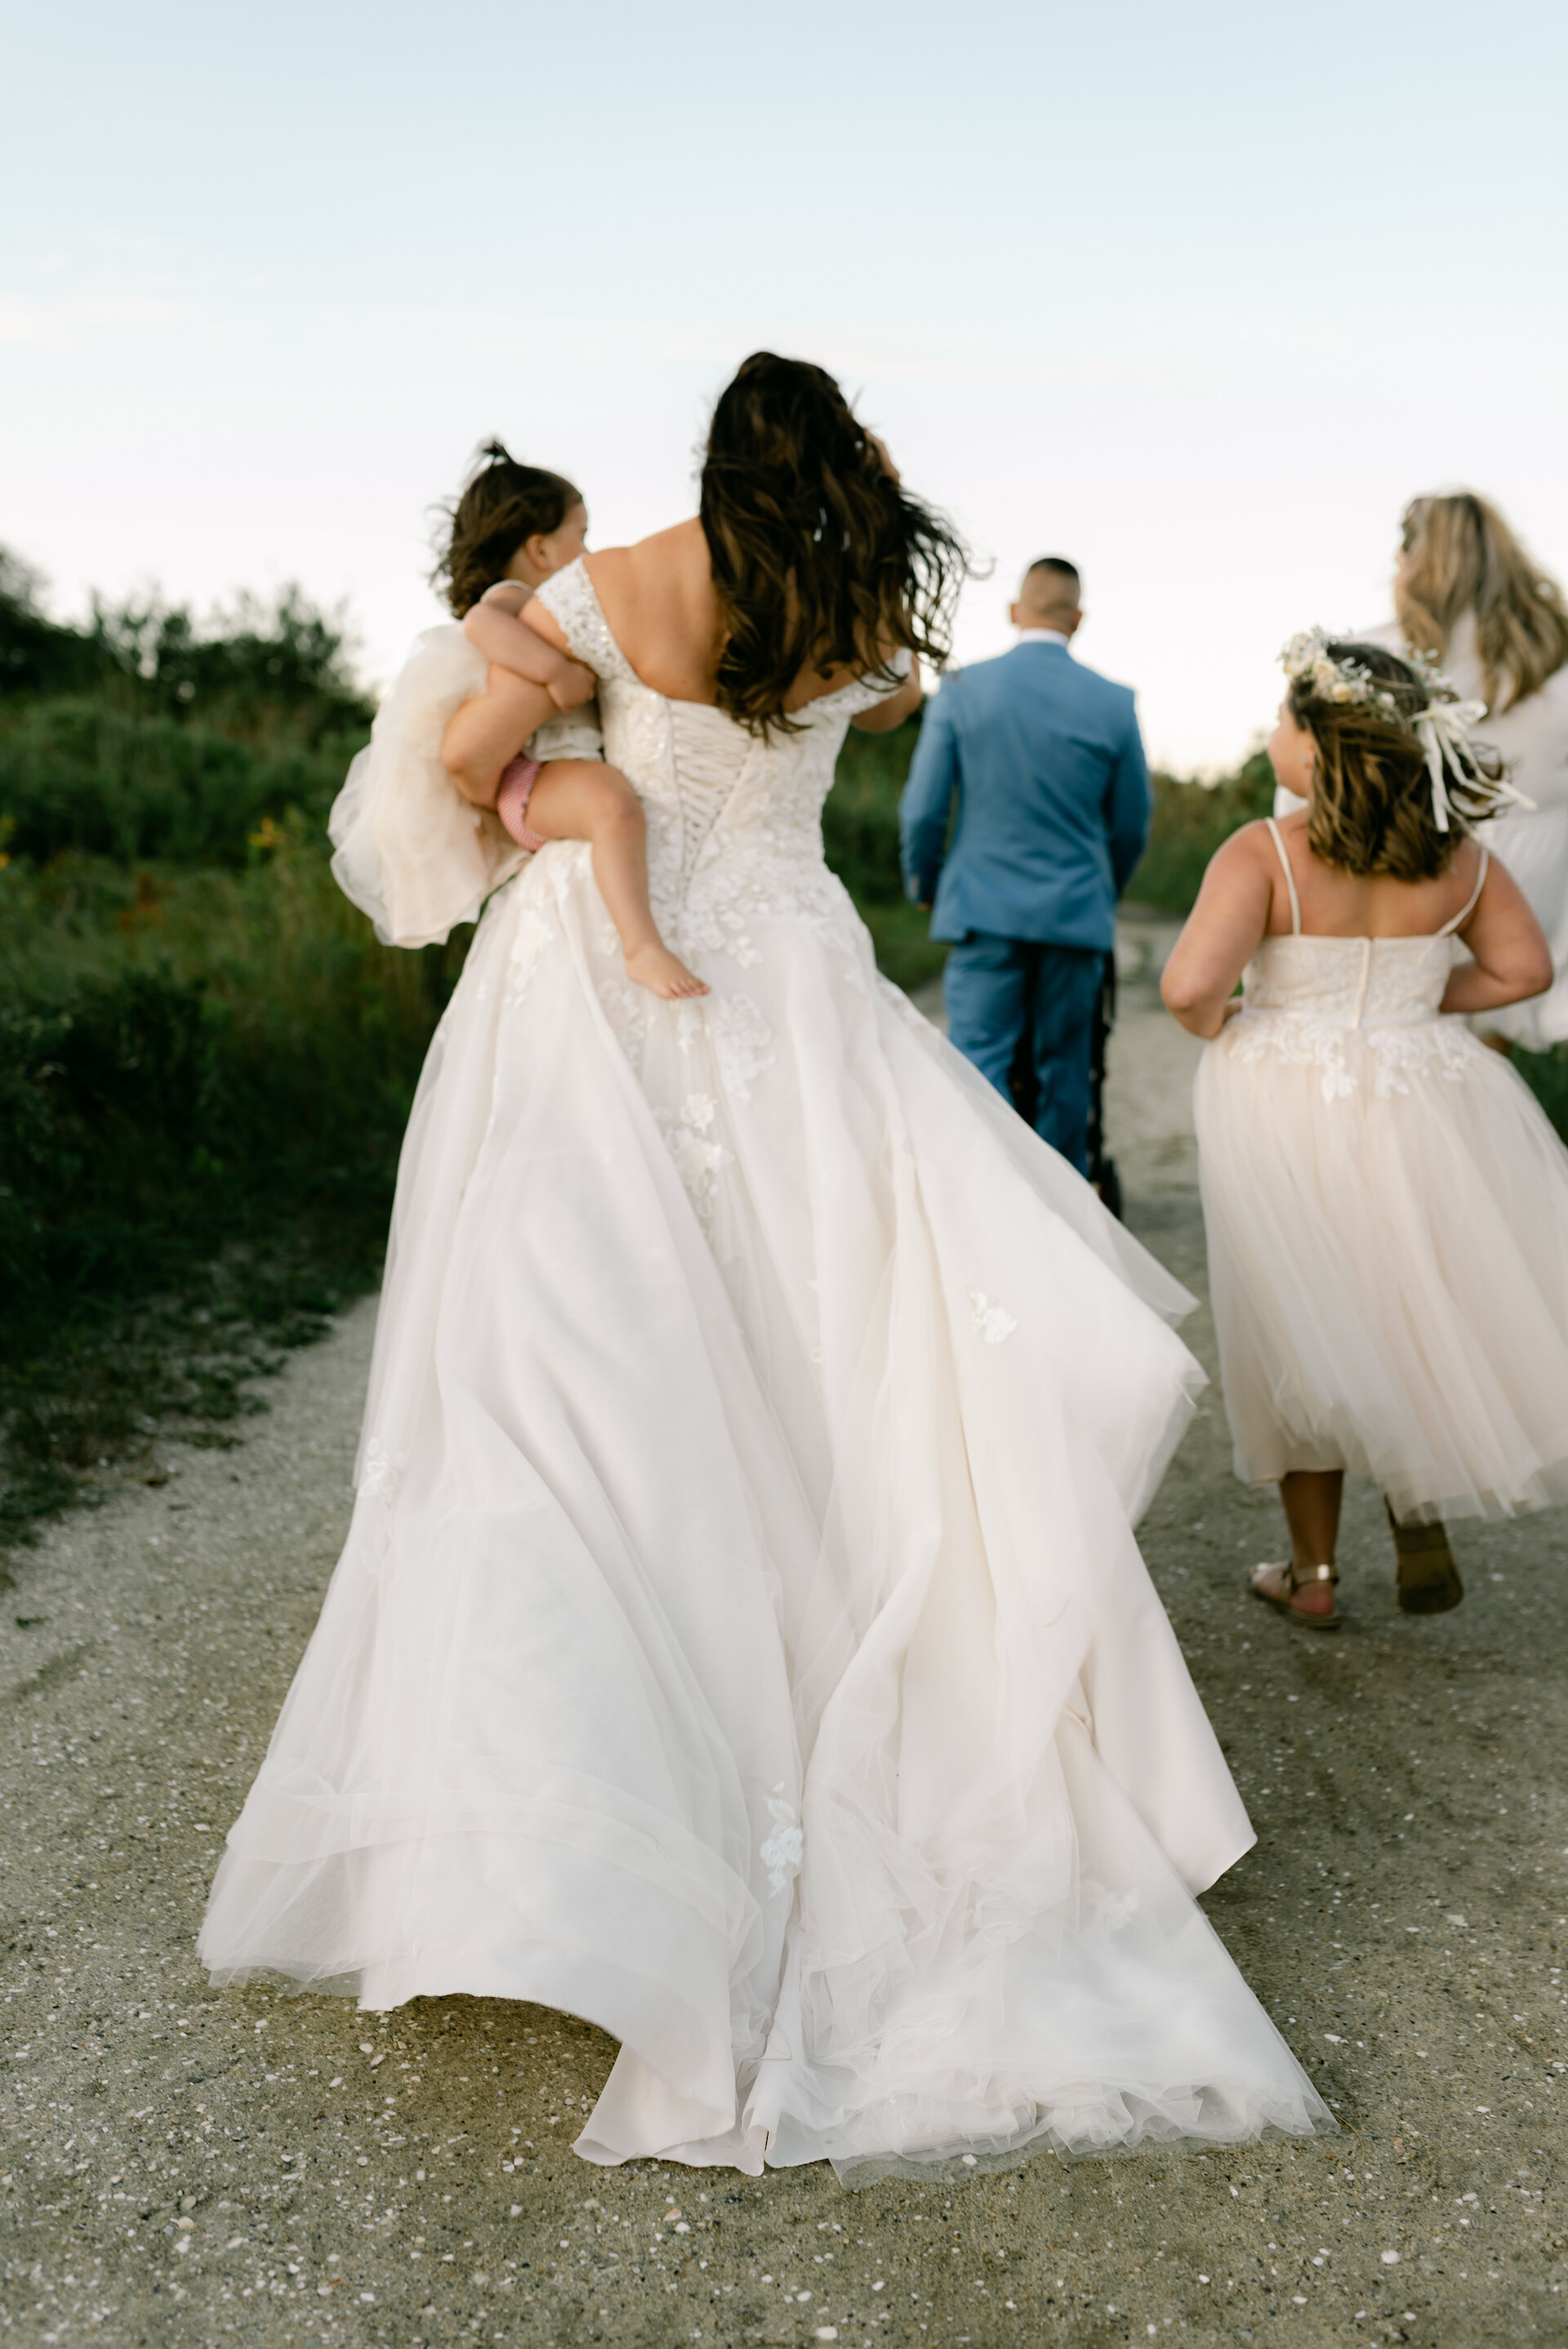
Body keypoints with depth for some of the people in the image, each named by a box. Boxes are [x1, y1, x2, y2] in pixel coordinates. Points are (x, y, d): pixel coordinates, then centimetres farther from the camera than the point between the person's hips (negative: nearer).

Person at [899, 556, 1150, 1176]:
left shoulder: (963, 690, -3)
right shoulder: (1114, 703, 0)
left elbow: (923, 807, -2)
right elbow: (1131, 825, 8)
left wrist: (923, 883, 16)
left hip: (984, 906, -2)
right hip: (1077, 913, 2)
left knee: (979, 1062, -1)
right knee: (1067, 1070, 12)